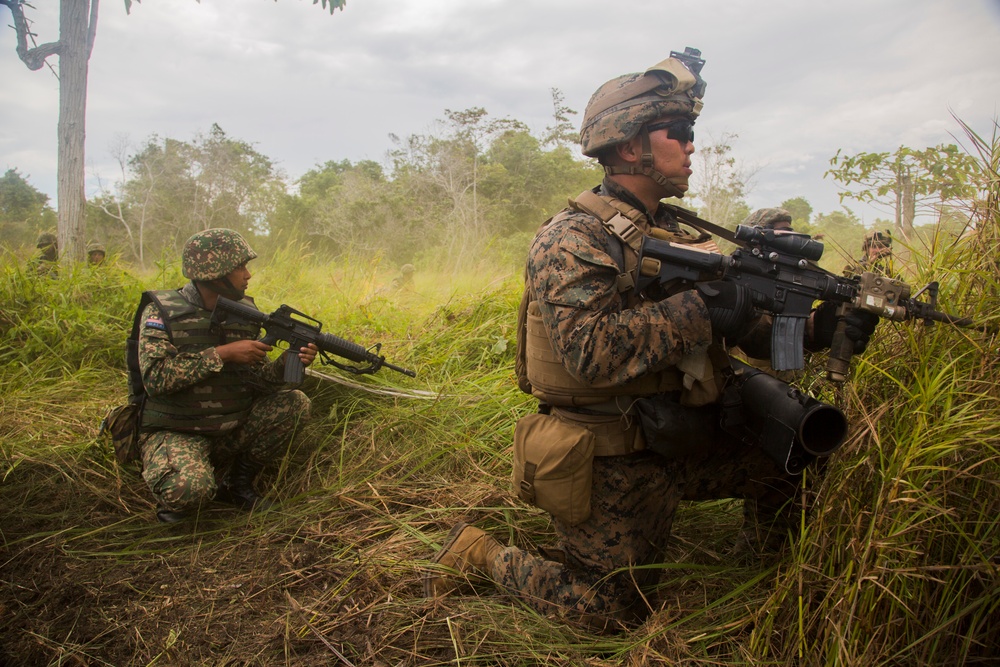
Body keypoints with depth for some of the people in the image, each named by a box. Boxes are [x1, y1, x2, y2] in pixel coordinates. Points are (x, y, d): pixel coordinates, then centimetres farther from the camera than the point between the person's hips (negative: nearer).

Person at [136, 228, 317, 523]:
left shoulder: (244, 311, 3)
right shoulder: (162, 312, -12)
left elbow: (258, 377, 2)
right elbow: (155, 377, -24)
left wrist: (288, 361, -19)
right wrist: (222, 353, -25)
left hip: (233, 430, 6)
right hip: (175, 433, -5)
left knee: (294, 403, -13)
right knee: (190, 488, -35)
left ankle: (238, 483, 4)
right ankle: (175, 501, 6)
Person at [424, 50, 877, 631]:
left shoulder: (675, 235, 9)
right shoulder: (574, 239, -19)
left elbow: (737, 331, 7)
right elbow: (590, 351, -33)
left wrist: (816, 330, -9)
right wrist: (698, 309, -31)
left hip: (675, 445, 8)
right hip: (611, 468, -7)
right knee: (617, 611, 4)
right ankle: (482, 554, 20)